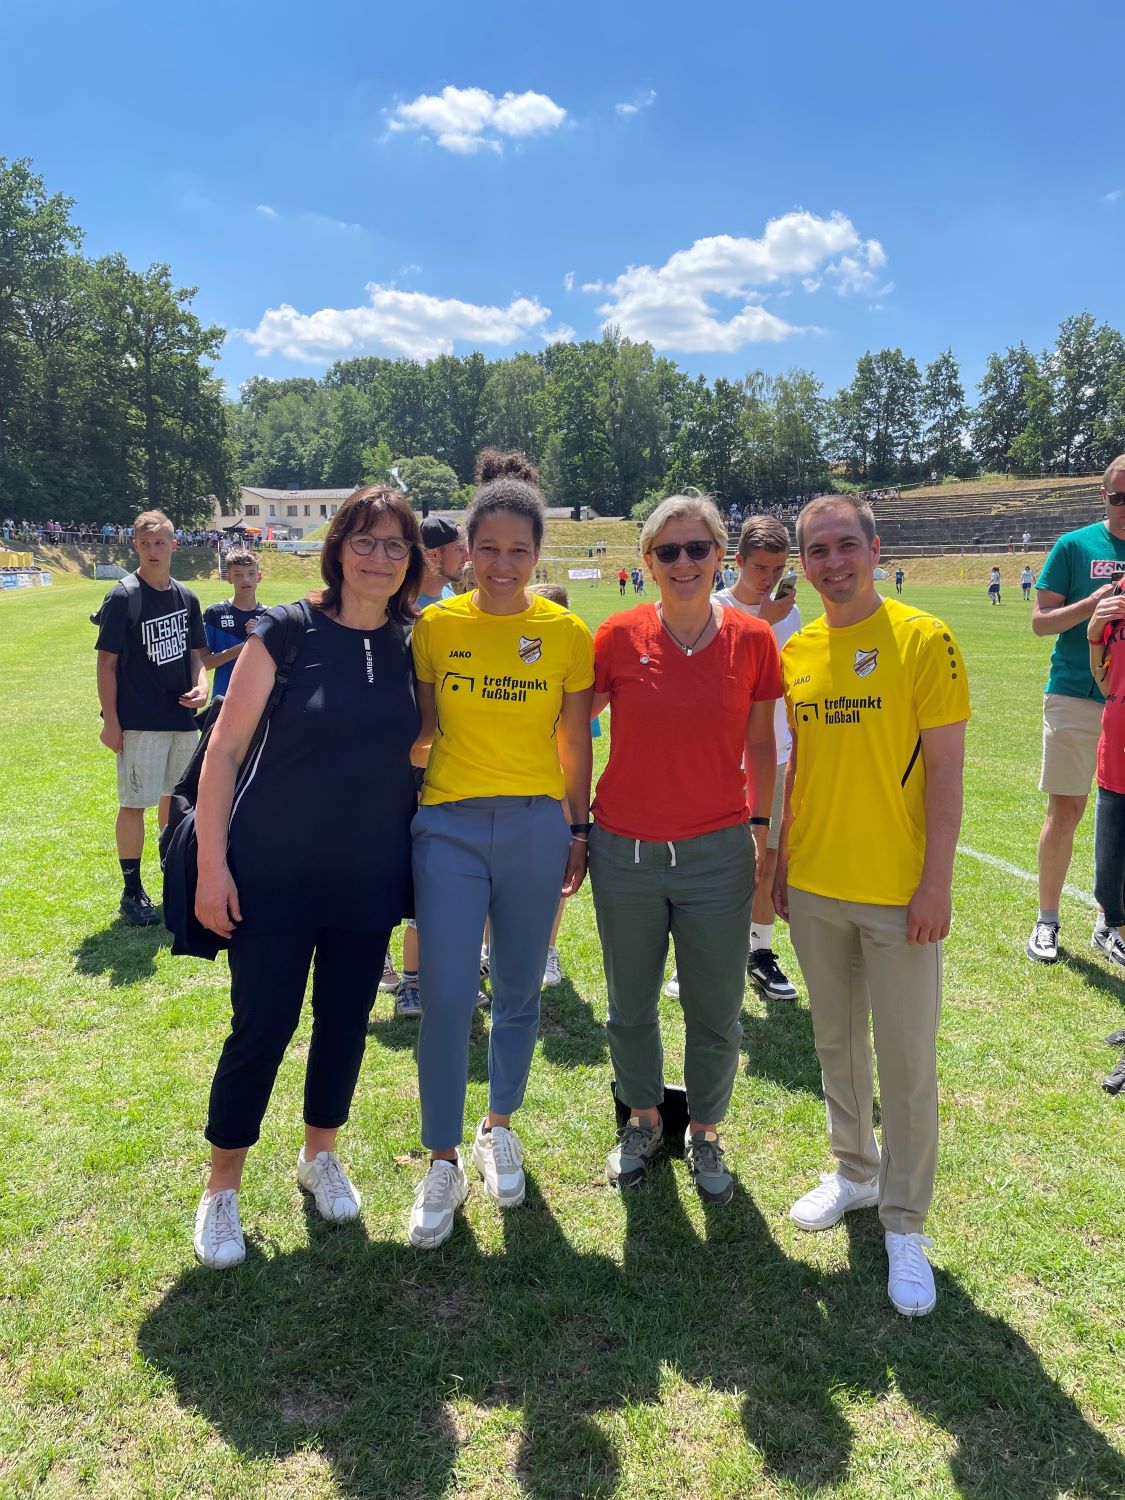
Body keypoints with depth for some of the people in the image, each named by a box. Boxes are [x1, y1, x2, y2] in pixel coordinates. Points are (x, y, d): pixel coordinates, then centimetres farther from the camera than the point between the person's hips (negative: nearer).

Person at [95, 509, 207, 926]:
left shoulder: (187, 598, 8)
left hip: (183, 717, 6)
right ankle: (132, 892, 9)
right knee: (134, 803, -1)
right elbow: (106, 662, -8)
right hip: (139, 720, -6)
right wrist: (110, 723, -12)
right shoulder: (123, 598, -8)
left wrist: (201, 684, -5)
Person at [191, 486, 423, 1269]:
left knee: (345, 1019, 15)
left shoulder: (414, 647, 2)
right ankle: (222, 1187, 25)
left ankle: (320, 1153, 39)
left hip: (369, 876, 4)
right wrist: (212, 860, -12)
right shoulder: (287, 633, -10)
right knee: (261, 1026, 3)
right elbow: (225, 748, -9)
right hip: (275, 871, -4)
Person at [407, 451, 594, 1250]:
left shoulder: (567, 632, 0)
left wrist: (579, 831, 7)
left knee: (519, 994, 12)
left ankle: (501, 1129, 36)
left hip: (535, 827, 1)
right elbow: (419, 728, 7)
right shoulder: (436, 626, -1)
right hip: (450, 824, 0)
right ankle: (444, 1163, 17)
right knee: (446, 997, -3)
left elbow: (574, 744, 6)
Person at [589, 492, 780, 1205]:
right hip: (625, 853, 0)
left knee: (716, 1015, 11)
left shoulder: (752, 639, -4)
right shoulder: (620, 636, -6)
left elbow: (760, 743, 6)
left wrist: (762, 827, 3)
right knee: (631, 1008, 16)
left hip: (717, 853, 0)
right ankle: (644, 1121, 41)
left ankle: (706, 1134, 36)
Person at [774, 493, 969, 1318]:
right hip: (814, 886, 5)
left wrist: (937, 881, -14)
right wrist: (782, 862, 11)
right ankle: (855, 1172, 39)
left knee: (907, 1057, 5)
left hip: (899, 892, -5)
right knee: (836, 1041, 18)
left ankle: (905, 1226, 21)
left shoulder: (923, 639, -10)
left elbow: (945, 768, -11)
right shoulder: (796, 651, 5)